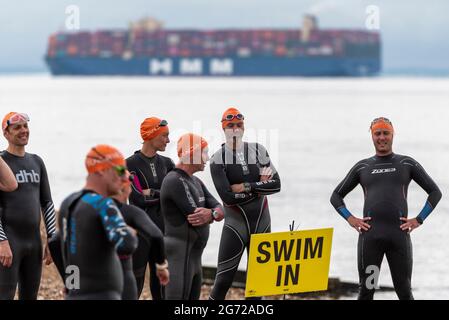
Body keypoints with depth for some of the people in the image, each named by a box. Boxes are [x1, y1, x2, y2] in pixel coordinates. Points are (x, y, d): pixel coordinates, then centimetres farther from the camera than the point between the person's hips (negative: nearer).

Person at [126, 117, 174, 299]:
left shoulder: (166, 163, 10)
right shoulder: (131, 164, -6)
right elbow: (138, 198, -15)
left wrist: (151, 193, -10)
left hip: (162, 228, 5)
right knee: (135, 279, -4)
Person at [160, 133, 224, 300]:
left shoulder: (195, 181, 16)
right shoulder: (175, 181, -15)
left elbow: (220, 211, 8)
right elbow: (195, 218, -22)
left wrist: (211, 214, -15)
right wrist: (212, 214, -2)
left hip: (194, 256, 10)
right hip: (180, 255, -10)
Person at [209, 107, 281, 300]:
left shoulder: (258, 151, 4)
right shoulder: (218, 159, -7)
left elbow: (276, 184, -4)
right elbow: (227, 197, -18)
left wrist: (245, 186, -13)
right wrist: (258, 186, -12)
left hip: (261, 222, 4)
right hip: (235, 224, -4)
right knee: (223, 281, -8)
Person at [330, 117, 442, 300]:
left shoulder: (407, 164, 12)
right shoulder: (362, 167, 16)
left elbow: (435, 192, 13)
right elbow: (336, 196, 20)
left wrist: (418, 220, 2)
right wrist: (350, 219, 4)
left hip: (399, 235, -1)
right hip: (370, 235, 1)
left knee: (404, 291, 0)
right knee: (366, 290, -1)